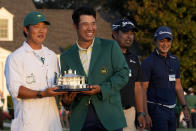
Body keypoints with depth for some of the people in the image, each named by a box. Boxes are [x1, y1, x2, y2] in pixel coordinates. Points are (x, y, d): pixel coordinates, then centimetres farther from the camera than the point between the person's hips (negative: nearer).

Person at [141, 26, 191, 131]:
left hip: (171, 110, 7)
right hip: (156, 109, -7)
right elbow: (143, 90, -11)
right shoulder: (148, 62, -10)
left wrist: (184, 107, 7)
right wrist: (145, 114, -17)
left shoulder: (174, 61, 11)